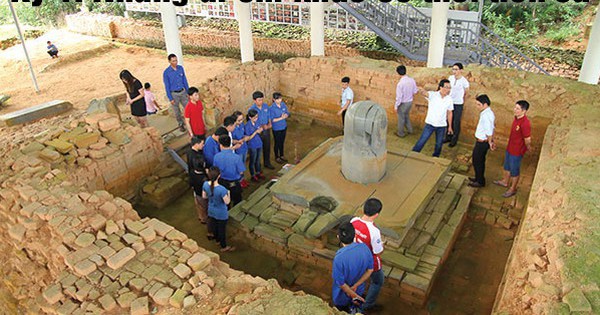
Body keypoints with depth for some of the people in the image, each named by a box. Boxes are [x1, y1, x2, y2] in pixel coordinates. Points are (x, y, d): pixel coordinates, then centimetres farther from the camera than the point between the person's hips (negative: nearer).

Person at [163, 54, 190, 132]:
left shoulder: (181, 68, -3)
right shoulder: (166, 72, -15)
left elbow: (185, 81, 7)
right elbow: (167, 86, -10)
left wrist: (188, 92, 7)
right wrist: (170, 98, -10)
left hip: (183, 92, 3)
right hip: (174, 94, -3)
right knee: (177, 111, 11)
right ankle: (181, 124, 29)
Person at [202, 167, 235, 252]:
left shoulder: (205, 184, -21)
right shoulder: (222, 189, -38)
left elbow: (204, 196, -3)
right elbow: (227, 202, -24)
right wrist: (228, 193, -7)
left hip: (211, 211, 5)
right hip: (221, 213, -5)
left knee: (214, 225, 30)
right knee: (222, 229, 18)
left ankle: (217, 240, 56)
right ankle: (224, 247, 40)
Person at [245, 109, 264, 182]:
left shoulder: (256, 122, -4)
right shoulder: (247, 126, -22)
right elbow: (248, 138, -18)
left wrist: (260, 130, -15)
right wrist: (256, 132, -26)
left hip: (259, 144, 6)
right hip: (252, 146, -6)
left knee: (258, 160, 21)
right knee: (252, 161, 11)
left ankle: (258, 173, 39)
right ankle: (253, 176, 26)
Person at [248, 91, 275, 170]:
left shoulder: (266, 106, -4)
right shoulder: (251, 109, -21)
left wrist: (269, 123, -9)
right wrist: (261, 126, -27)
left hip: (266, 130, 5)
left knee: (267, 148, 18)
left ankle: (267, 163, 39)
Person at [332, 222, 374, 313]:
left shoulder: (339, 258, -38)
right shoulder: (364, 248, -24)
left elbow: (341, 283, -26)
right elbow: (370, 270, -11)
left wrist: (354, 295, -12)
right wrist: (355, 286, -12)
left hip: (343, 296, -4)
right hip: (359, 291, 4)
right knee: (355, 310, 34)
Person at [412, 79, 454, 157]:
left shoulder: (449, 99, -3)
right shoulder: (433, 95, -14)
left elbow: (449, 113, 6)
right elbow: (426, 94, -37)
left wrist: (450, 126, 10)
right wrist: (422, 91, -62)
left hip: (442, 125, 3)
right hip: (430, 124, -3)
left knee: (439, 144, 13)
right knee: (421, 141, 0)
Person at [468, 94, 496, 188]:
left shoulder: (486, 115, -27)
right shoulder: (488, 113, 6)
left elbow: (489, 132, -26)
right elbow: (491, 129, 13)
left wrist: (490, 142, -12)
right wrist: (491, 141, 17)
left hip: (482, 142, -10)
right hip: (482, 141, 10)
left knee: (477, 161, 5)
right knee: (480, 160, 23)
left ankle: (480, 181, 19)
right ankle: (478, 177, 39)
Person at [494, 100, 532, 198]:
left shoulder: (525, 123, -32)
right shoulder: (516, 118, -4)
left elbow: (527, 140, -24)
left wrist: (528, 148, -5)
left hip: (517, 151, -8)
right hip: (509, 148, 8)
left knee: (514, 171, 11)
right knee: (507, 166, 27)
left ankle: (512, 189, 29)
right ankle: (505, 181, 49)